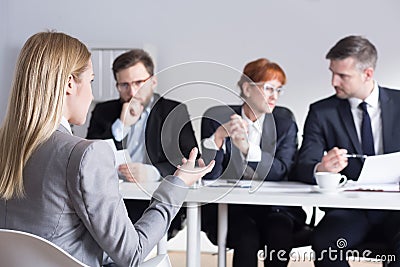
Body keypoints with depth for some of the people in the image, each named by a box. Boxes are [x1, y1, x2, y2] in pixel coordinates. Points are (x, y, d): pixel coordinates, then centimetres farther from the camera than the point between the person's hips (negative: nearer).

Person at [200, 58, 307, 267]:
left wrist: (247, 148, -24)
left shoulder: (284, 121, 7)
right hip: (227, 205, -1)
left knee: (280, 231, -30)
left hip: (273, 206, 2)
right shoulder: (217, 118, 2)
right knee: (246, 236, -31)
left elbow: (281, 171, -8)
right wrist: (219, 136, -23)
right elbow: (209, 175, -6)